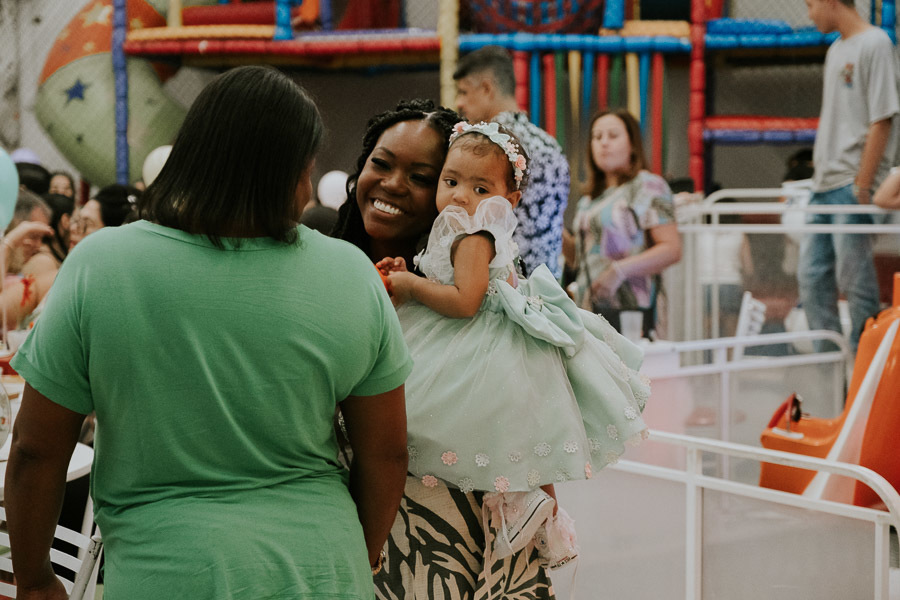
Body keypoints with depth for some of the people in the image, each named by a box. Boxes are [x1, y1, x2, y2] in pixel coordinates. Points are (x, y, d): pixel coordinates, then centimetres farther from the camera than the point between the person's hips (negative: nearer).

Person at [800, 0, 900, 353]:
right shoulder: (835, 50, 17)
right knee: (812, 277, 8)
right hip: (825, 184, 9)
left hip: (852, 183, -9)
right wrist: (819, 165, 15)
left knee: (854, 278, -4)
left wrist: (862, 185, -17)